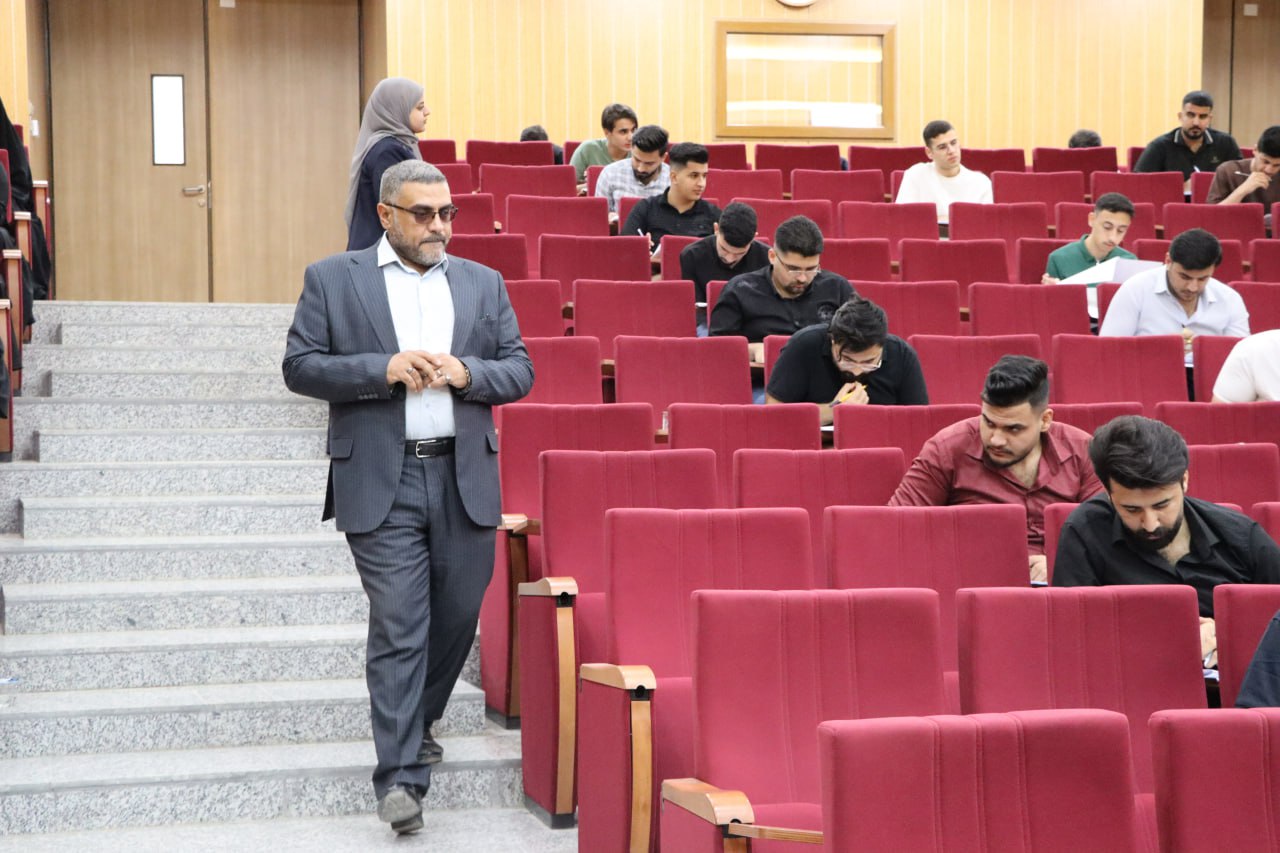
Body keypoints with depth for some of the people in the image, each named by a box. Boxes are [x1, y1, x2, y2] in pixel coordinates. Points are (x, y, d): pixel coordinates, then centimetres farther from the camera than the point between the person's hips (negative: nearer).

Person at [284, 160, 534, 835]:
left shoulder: (482, 283, 13)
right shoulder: (331, 280, 4)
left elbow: (519, 370, 12)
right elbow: (300, 367, -2)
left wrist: (467, 372, -9)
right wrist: (384, 368, -14)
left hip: (465, 479, 4)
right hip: (381, 482, -3)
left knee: (456, 616, 11)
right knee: (398, 626, -6)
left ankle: (416, 723, 35)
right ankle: (400, 774, -3)